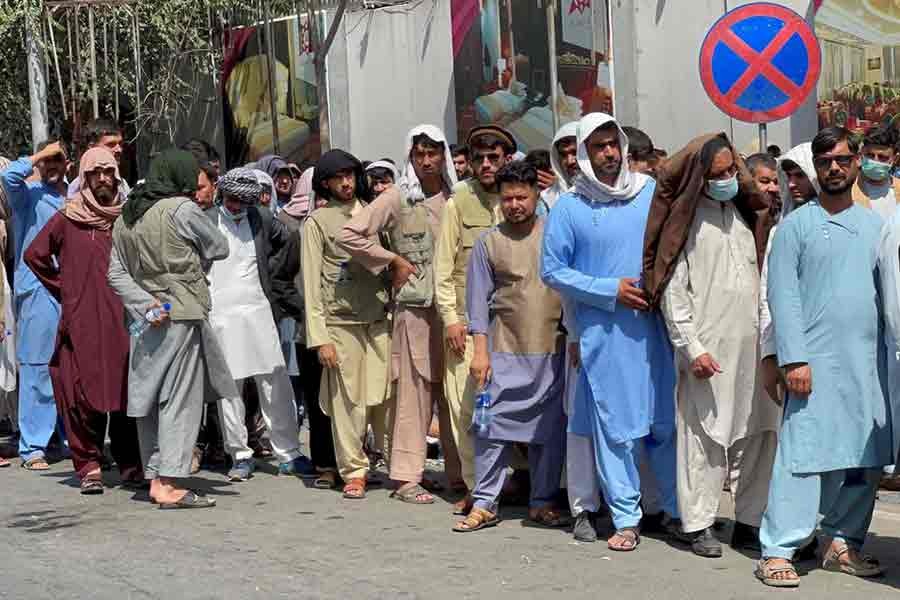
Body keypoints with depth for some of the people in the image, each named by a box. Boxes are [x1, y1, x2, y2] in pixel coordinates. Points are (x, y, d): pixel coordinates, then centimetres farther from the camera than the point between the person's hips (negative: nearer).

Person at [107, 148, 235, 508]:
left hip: (146, 317, 7)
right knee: (180, 398, -4)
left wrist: (145, 303, -3)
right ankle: (171, 484, -7)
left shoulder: (125, 217, 11)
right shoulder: (181, 209, -9)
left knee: (149, 397, 10)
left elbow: (116, 273, 7)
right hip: (182, 314, -7)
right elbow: (219, 248, 0)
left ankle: (155, 478, 15)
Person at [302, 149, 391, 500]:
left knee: (386, 397, -1)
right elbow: (311, 283, 0)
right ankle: (354, 471, 8)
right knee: (347, 401, -2)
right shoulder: (318, 221, 5)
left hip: (379, 318, 2)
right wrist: (319, 337, -7)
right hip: (340, 322, -2)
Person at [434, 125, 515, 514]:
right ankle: (476, 487, 6)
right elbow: (443, 266, 3)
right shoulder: (459, 202, 4)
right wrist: (450, 317, -2)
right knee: (466, 406, -2)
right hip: (467, 321, 0)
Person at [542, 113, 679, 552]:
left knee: (666, 419, 7)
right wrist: (612, 291, -9)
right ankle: (626, 518, 11)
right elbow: (553, 271, -1)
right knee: (614, 425, 2)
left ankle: (678, 508, 20)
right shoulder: (568, 209, 0)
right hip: (602, 332, -2)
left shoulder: (652, 193, 5)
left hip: (655, 325, 2)